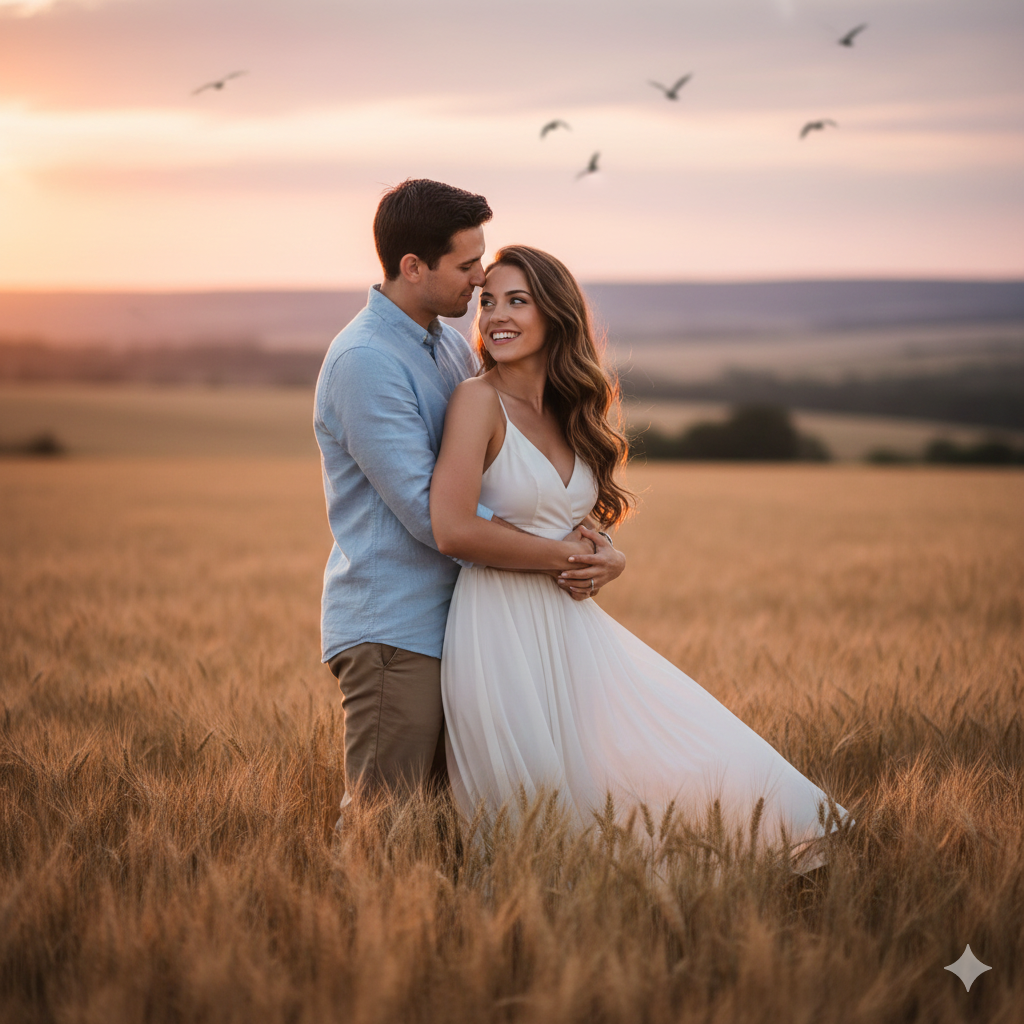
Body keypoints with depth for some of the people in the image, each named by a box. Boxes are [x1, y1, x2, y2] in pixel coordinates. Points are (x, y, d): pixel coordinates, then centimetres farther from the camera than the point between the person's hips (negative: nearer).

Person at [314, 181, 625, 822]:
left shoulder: (451, 348, 14)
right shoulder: (364, 361, -15)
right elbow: (434, 515, -21)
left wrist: (579, 531, -4)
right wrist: (567, 558, -17)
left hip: (448, 626, 9)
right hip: (391, 634, -9)